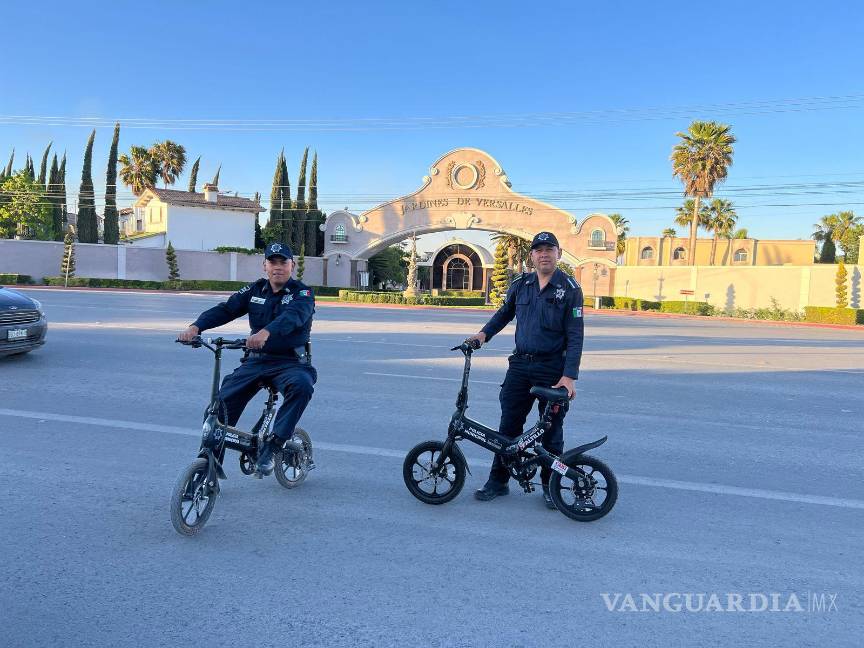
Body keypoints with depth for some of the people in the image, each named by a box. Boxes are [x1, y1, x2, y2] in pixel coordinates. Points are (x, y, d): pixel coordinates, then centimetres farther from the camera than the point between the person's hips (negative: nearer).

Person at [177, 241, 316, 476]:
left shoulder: (302, 293, -5)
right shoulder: (255, 290, 9)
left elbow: (293, 316, -27)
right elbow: (225, 309, -2)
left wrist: (266, 332, -47)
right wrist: (196, 326, -21)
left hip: (290, 362, -4)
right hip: (257, 360, 4)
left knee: (302, 385, -36)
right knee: (223, 400, -11)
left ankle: (271, 447, -25)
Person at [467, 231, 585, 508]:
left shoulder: (570, 288, -6)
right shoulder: (520, 284, 6)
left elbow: (575, 336, -10)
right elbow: (505, 312, 23)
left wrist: (569, 376, -17)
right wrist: (484, 333, 7)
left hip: (552, 368, -3)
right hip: (520, 364, 4)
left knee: (551, 430, 7)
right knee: (508, 424, 7)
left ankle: (549, 485, 24)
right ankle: (498, 481, 19)